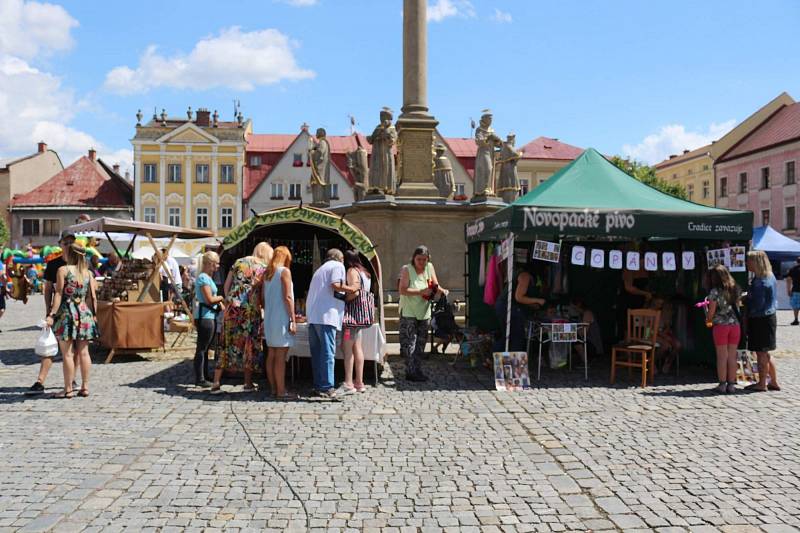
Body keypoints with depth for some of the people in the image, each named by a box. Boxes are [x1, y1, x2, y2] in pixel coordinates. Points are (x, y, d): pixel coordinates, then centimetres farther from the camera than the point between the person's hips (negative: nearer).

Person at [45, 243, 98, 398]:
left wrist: (52, 314, -8)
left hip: (67, 313, -4)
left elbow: (58, 294, -9)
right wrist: (93, 315, 13)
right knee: (83, 352, 8)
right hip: (85, 314, 4)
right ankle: (85, 387, 12)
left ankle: (68, 389, 4)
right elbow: (92, 296, 6)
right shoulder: (88, 273, 7)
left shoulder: (63, 270, -5)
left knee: (67, 353, 0)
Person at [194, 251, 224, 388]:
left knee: (205, 348, 15)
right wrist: (223, 297, -4)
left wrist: (220, 304, 3)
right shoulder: (203, 278, -14)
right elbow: (209, 299, -19)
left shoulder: (208, 278, 17)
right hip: (204, 317, -10)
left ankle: (204, 377, 23)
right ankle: (200, 379, -2)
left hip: (210, 316, 10)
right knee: (202, 349, -6)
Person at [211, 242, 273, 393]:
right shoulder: (263, 268, 4)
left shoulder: (238, 262, 14)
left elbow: (226, 286, 11)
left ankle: (216, 383, 8)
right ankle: (248, 383, 14)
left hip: (232, 307, 3)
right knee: (250, 345, 8)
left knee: (228, 344, 8)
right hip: (250, 308, -3)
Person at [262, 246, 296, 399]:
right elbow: (287, 297, -14)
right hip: (281, 319, -8)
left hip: (269, 319, 8)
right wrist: (293, 320, -13)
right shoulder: (284, 271, -8)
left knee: (271, 355, 10)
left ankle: (273, 388, 15)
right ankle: (281, 391, -5)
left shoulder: (267, 273, 14)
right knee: (281, 356, -6)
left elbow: (263, 299, 16)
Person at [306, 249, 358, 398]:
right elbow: (336, 286, -11)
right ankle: (327, 388, -11)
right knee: (328, 352, -9)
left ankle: (318, 386, 11)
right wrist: (353, 289, -1)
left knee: (316, 352, 9)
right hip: (326, 315, -8)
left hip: (312, 315, 8)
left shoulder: (320, 269, 29)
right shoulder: (338, 266, 5)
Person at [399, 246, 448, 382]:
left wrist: (441, 290, -13)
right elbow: (402, 290, -19)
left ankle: (417, 371, 20)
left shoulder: (430, 267, 5)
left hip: (424, 313, 6)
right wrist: (421, 292, -24)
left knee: (420, 344, 11)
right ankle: (411, 372, -2)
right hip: (408, 313, -5)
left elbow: (435, 286, 9)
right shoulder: (407, 269, -10)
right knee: (409, 343, -6)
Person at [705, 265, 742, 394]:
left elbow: (712, 311, -8)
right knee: (732, 356, 9)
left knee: (722, 356, 3)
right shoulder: (735, 289, 4)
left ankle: (722, 385, 6)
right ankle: (731, 384, 13)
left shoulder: (715, 291, -10)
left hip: (720, 325, -4)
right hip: (735, 324, 4)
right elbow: (737, 304, 11)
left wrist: (708, 320, 10)